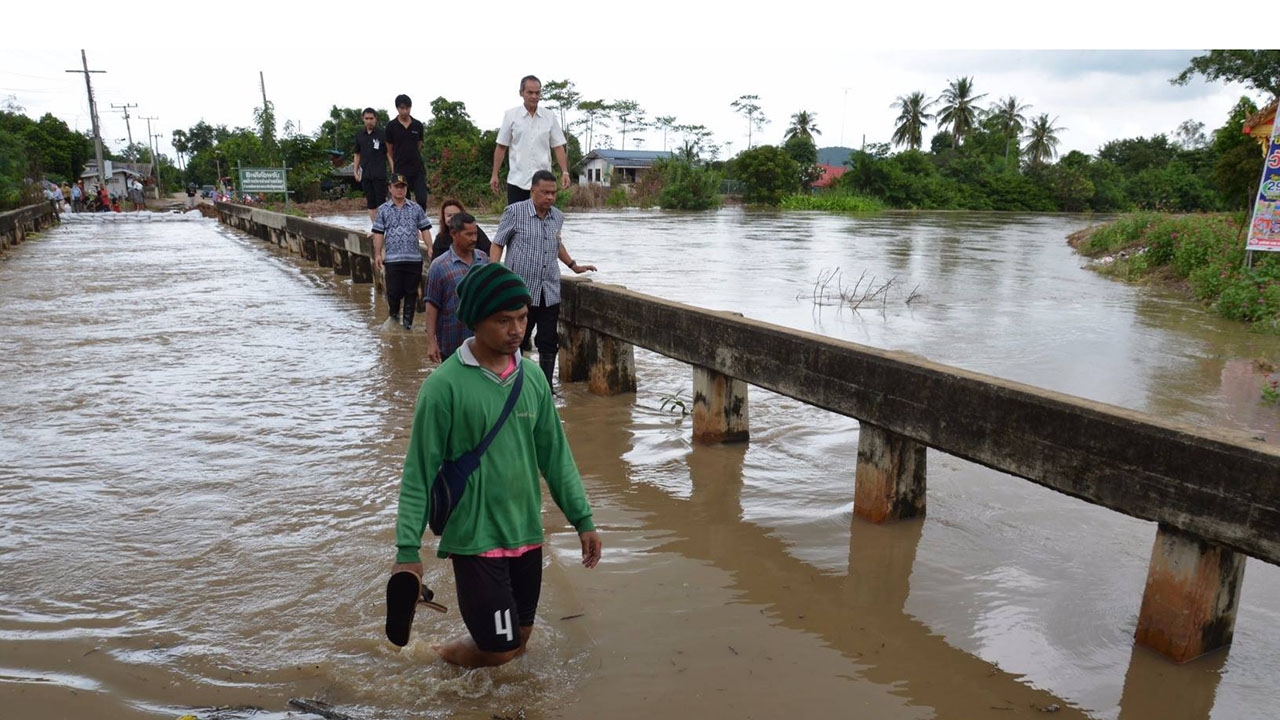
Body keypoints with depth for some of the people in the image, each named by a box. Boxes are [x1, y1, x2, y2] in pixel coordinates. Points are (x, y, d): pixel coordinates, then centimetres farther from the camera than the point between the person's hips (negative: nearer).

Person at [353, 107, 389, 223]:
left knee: (381, 201, -6)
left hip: (379, 174, -4)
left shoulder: (383, 134, -2)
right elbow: (357, 154, 17)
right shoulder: (359, 135, 10)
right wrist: (356, 171, 11)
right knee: (370, 203, 7)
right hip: (365, 174, 4)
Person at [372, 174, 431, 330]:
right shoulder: (383, 210, 7)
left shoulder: (416, 209, 8)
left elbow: (425, 229, 8)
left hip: (414, 258, 1)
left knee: (411, 291, 4)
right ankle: (394, 315, 27)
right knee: (393, 291, 1)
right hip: (392, 258, -1)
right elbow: (378, 233, 6)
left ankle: (408, 321, 14)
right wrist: (377, 254, 2)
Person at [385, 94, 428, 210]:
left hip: (418, 170, 2)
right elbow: (389, 151, 5)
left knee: (422, 200, -6)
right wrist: (393, 169, -2)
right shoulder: (391, 126, 0)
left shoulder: (418, 125, 6)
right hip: (400, 171, -2)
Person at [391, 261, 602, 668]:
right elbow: (419, 471, -11)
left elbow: (555, 454, 8)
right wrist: (407, 550, -12)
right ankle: (436, 657, 28)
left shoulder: (532, 376, 1)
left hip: (526, 533, 6)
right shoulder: (445, 386, -15)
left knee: (519, 640, 15)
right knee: (499, 649, -2)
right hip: (475, 537, -5)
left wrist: (582, 519, 8)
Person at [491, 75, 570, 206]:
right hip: (517, 180, -1)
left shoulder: (550, 117, 6)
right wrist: (495, 174, 2)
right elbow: (501, 147, 6)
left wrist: (565, 172, -3)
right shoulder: (511, 115, 3)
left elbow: (558, 147, 7)